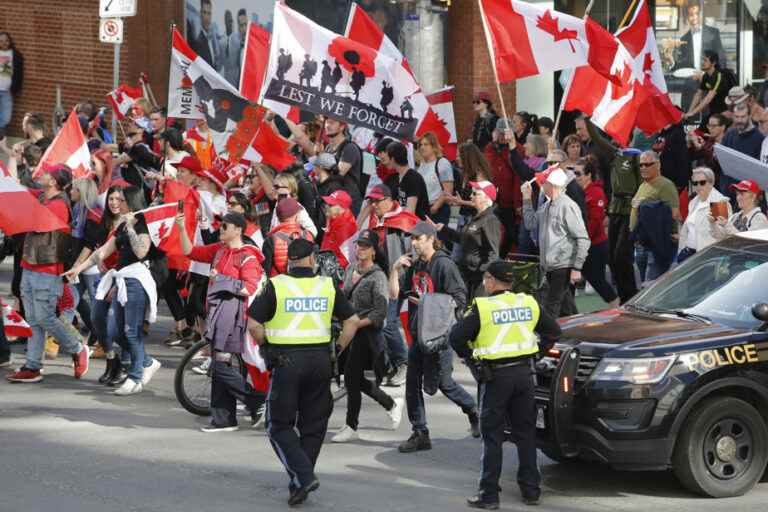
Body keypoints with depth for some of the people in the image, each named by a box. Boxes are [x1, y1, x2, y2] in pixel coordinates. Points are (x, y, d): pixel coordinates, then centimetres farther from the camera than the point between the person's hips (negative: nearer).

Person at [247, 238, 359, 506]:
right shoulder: (328, 286, 4)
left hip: (286, 361, -3)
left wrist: (266, 349, 7)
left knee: (280, 426, 5)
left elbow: (253, 325, -9)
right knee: (313, 426, 13)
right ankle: (299, 486, 14)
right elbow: (352, 321, 6)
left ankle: (303, 476, -12)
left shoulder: (275, 286, -4)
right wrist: (337, 350, 13)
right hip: (320, 360, 3)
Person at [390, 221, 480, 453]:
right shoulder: (412, 266, 12)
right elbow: (394, 294, 9)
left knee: (443, 382, -2)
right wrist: (395, 269, -3)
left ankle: (473, 410, 25)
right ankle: (420, 434, 8)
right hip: (418, 333, 7)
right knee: (412, 384, 3)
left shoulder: (444, 265, -11)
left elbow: (459, 300, -13)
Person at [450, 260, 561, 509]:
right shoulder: (529, 303, 6)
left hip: (496, 376, -4)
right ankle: (531, 490, 17)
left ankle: (489, 494, 1)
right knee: (526, 433, 13)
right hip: (525, 373, 4)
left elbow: (457, 337, -13)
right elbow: (553, 330, 14)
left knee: (492, 436, 1)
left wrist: (470, 357, 3)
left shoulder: (482, 307, -9)